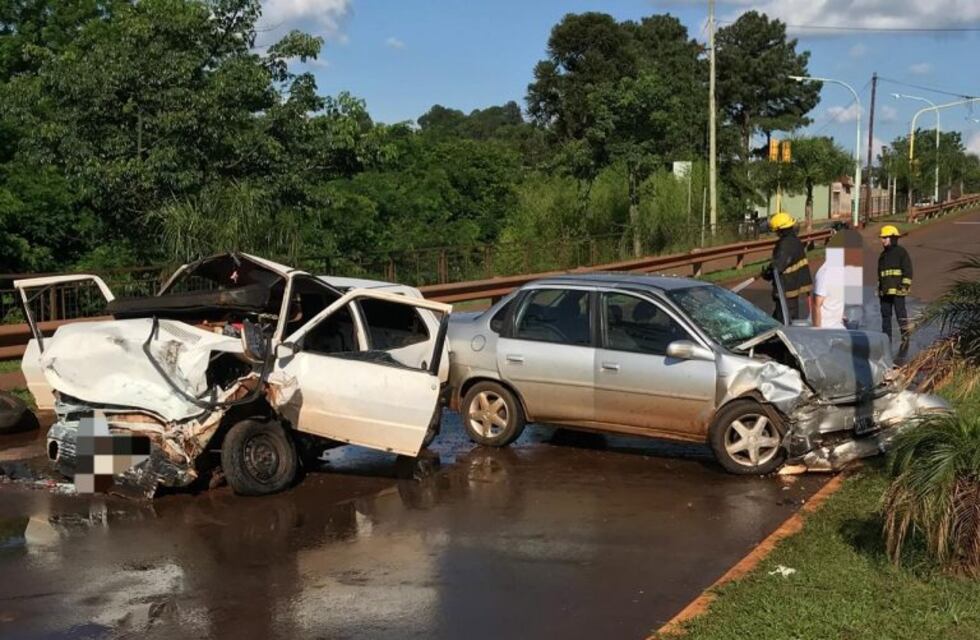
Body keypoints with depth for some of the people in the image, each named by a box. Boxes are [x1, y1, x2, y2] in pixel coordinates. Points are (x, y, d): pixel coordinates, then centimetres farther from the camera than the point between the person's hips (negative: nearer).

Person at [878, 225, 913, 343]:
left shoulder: (901, 252, -2)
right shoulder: (883, 254, 20)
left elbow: (908, 270, -7)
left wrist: (905, 285, -14)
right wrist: (879, 288, 21)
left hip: (897, 289, -7)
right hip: (885, 291, 7)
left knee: (901, 313, -6)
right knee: (885, 314, 6)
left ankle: (905, 337, 1)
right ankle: (886, 338, 11)